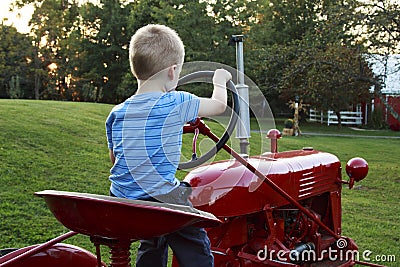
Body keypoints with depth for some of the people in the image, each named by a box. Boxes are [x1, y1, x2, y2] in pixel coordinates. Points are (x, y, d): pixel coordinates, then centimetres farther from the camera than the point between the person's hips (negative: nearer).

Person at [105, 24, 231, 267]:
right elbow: (219, 105, 5)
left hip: (121, 200, 6)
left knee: (152, 248, 31)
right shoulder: (177, 103, -12)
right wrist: (219, 81, 24)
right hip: (162, 198, -6)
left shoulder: (117, 113, 3)